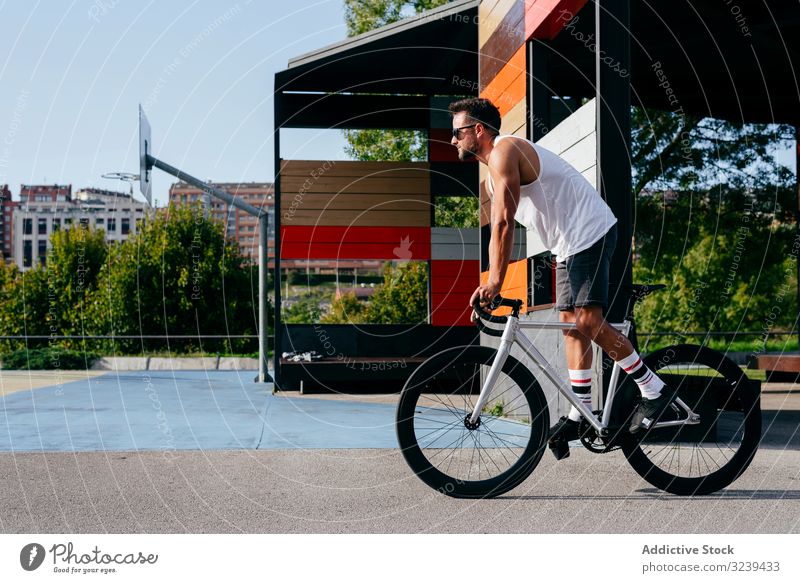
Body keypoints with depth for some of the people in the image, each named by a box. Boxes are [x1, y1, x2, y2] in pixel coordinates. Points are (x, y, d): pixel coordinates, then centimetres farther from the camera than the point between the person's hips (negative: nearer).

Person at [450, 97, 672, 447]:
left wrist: (493, 283, -24)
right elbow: (499, 230, 21)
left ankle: (654, 391, -5)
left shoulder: (503, 151, -14)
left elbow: (504, 223, -22)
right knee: (571, 323, 8)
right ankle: (580, 415, 12)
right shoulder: (493, 177, 19)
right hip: (570, 244, 11)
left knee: (588, 320, -17)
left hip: (589, 232, -11)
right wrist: (489, 288, 16)